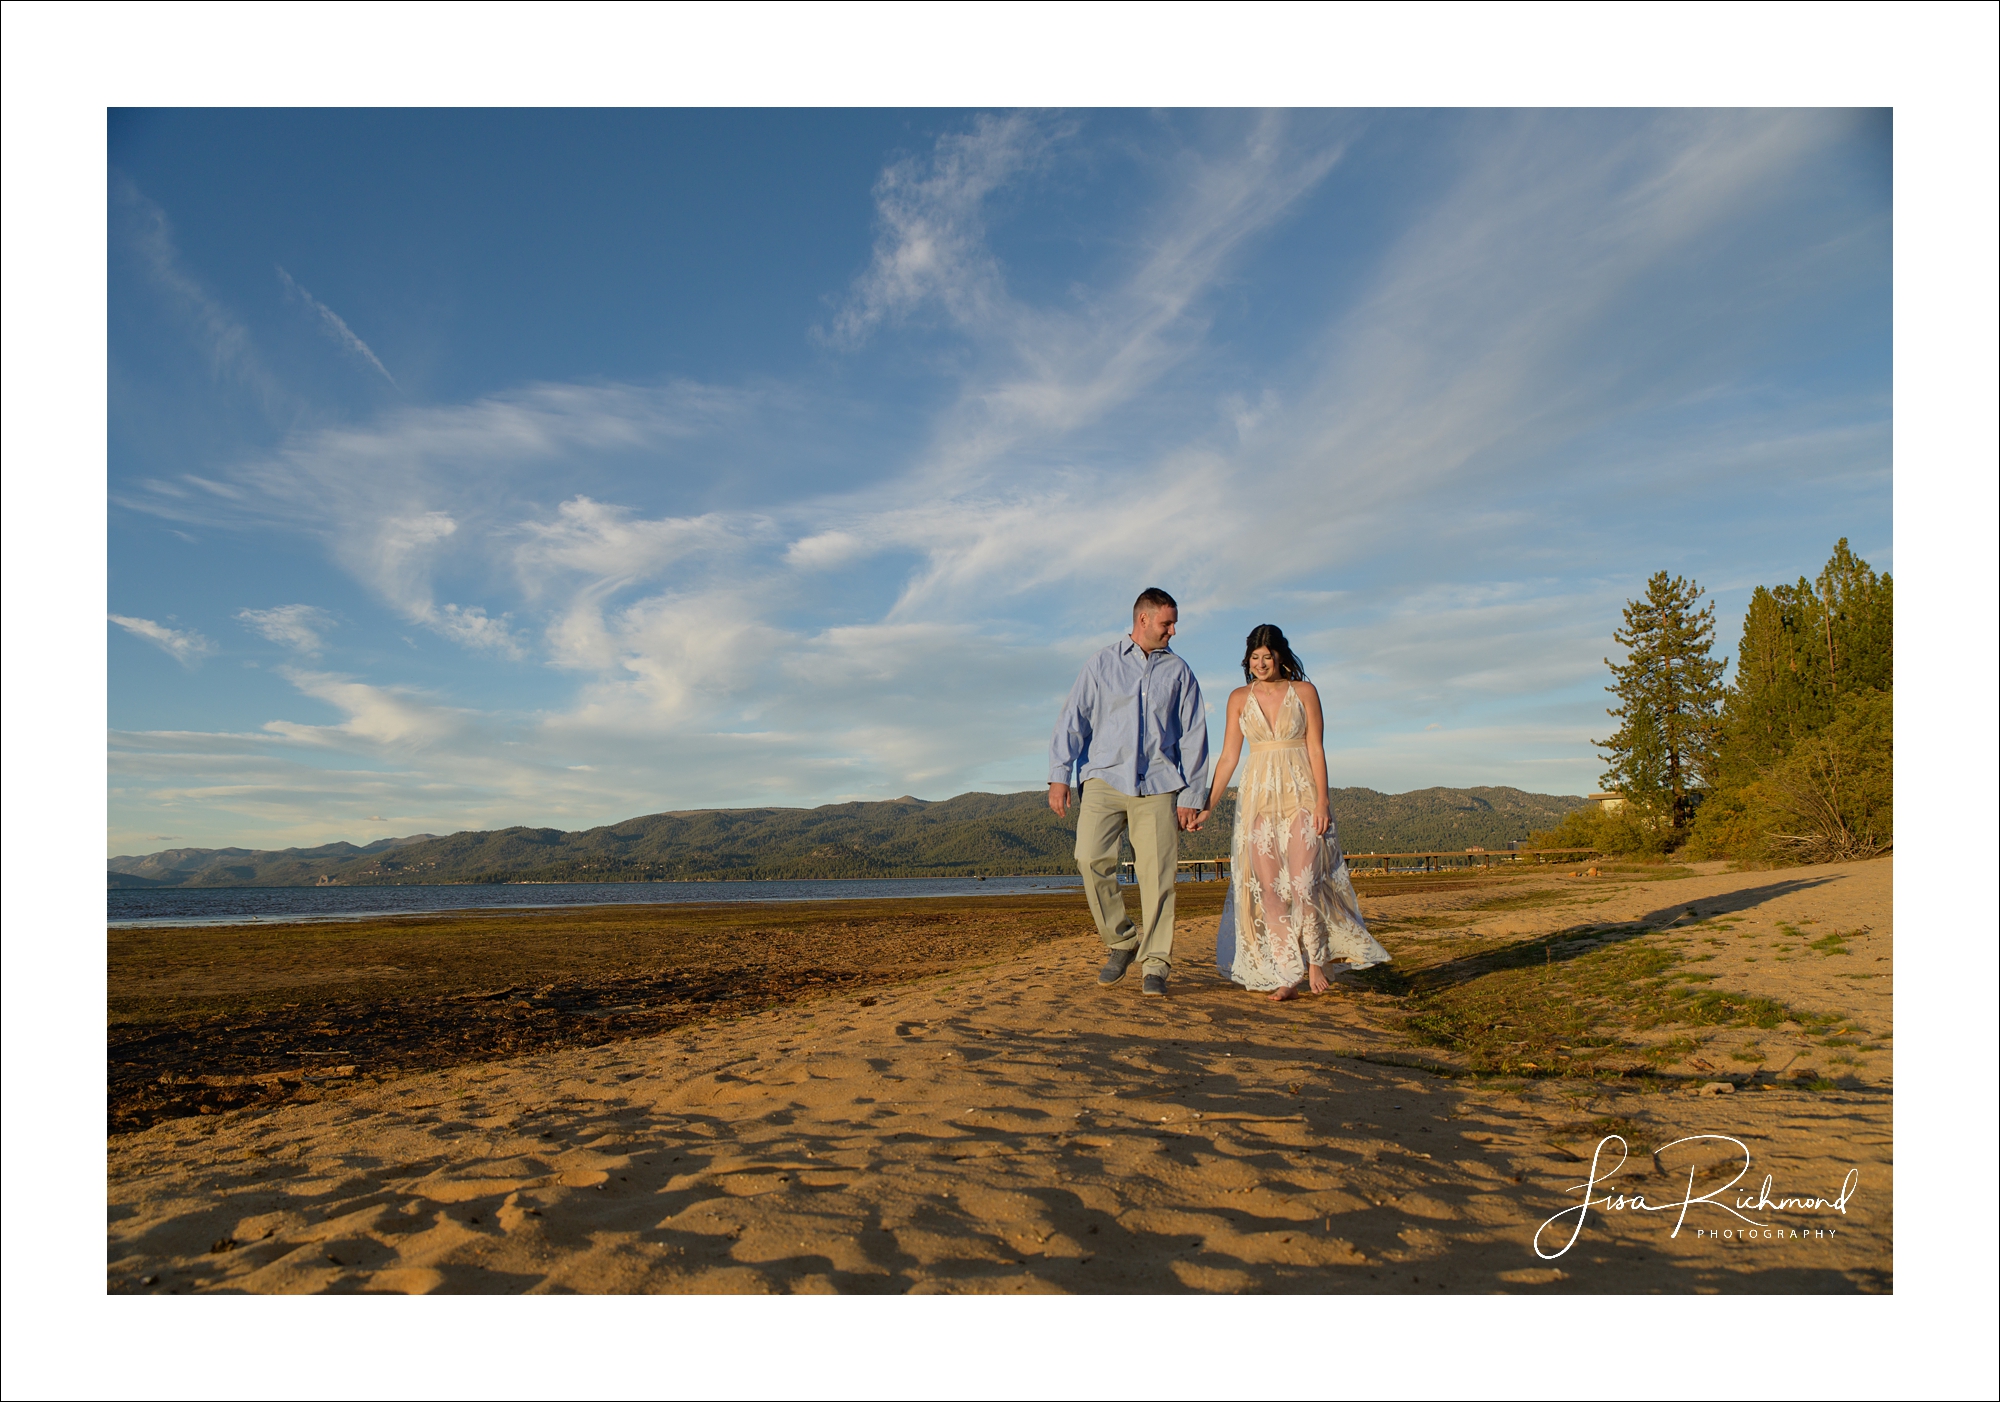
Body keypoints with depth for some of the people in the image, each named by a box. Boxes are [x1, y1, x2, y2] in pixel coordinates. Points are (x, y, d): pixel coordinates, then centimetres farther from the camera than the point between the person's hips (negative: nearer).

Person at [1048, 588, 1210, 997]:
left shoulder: (1179, 672, 12)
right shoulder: (1102, 665, 9)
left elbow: (1193, 737, 10)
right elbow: (1073, 719, 4)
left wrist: (1190, 796, 3)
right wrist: (1059, 775, -7)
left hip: (1158, 785, 1)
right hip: (1104, 779, 0)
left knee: (1157, 874, -5)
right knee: (1091, 857, -16)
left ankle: (1155, 964, 5)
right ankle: (1121, 941, 4)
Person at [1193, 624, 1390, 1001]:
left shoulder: (1304, 692, 3)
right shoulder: (1240, 698, 8)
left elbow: (1316, 750, -1)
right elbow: (1229, 757, 8)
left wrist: (1322, 801, -11)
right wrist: (1208, 806, 4)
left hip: (1301, 794, -2)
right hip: (1258, 797, 2)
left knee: (1303, 883, -7)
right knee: (1268, 887, -2)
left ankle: (1316, 961, 15)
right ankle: (1286, 975, 4)